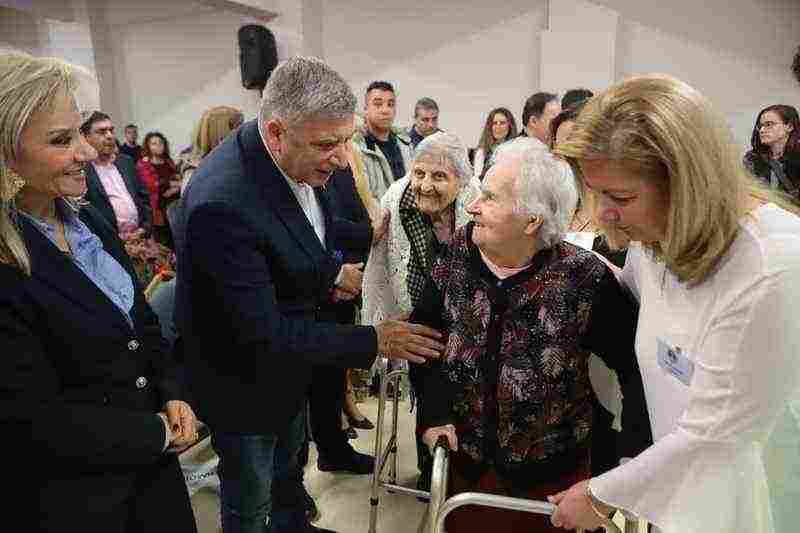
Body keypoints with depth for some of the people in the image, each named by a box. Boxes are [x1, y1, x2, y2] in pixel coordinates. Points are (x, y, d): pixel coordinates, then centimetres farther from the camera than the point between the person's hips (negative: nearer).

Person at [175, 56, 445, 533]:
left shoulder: (300, 162, -11)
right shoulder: (222, 203, -37)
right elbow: (262, 334, -33)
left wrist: (330, 271, -5)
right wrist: (373, 342, -28)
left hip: (288, 361, 8)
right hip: (242, 381, -7)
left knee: (289, 469, 31)